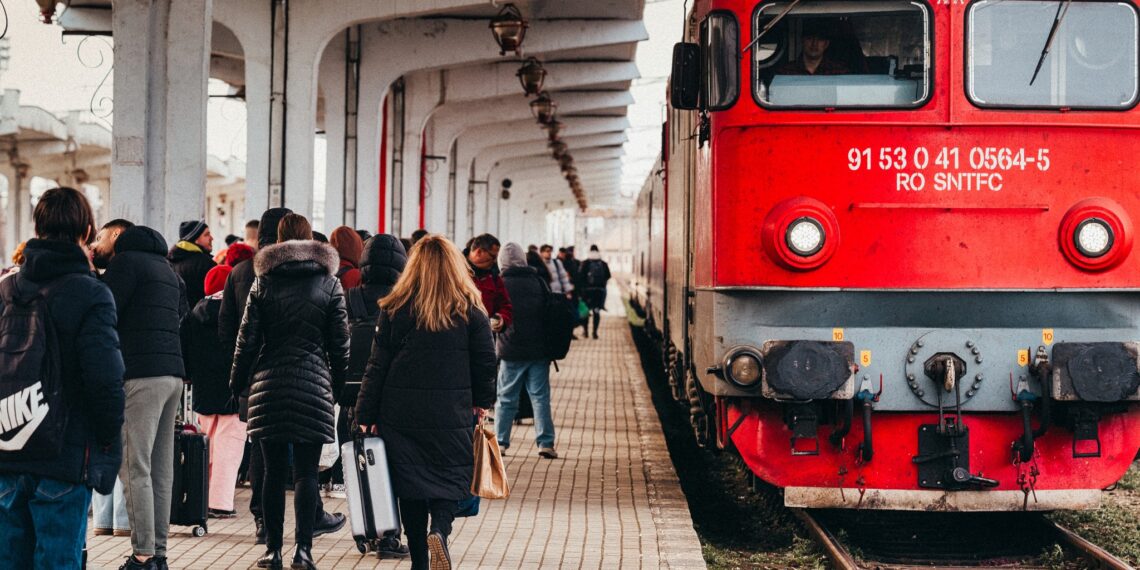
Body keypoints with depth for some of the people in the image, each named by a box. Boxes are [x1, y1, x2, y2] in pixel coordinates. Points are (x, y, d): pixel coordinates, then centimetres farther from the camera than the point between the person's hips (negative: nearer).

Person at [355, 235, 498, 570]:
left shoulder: (395, 310, -2)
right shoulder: (471, 312, -3)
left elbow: (378, 367, 0)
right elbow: (485, 363, 4)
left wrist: (365, 415, 6)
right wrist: (483, 402, 21)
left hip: (401, 413, 1)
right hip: (451, 416, -1)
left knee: (409, 482, 10)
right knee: (451, 478, 9)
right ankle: (440, 530, -20)